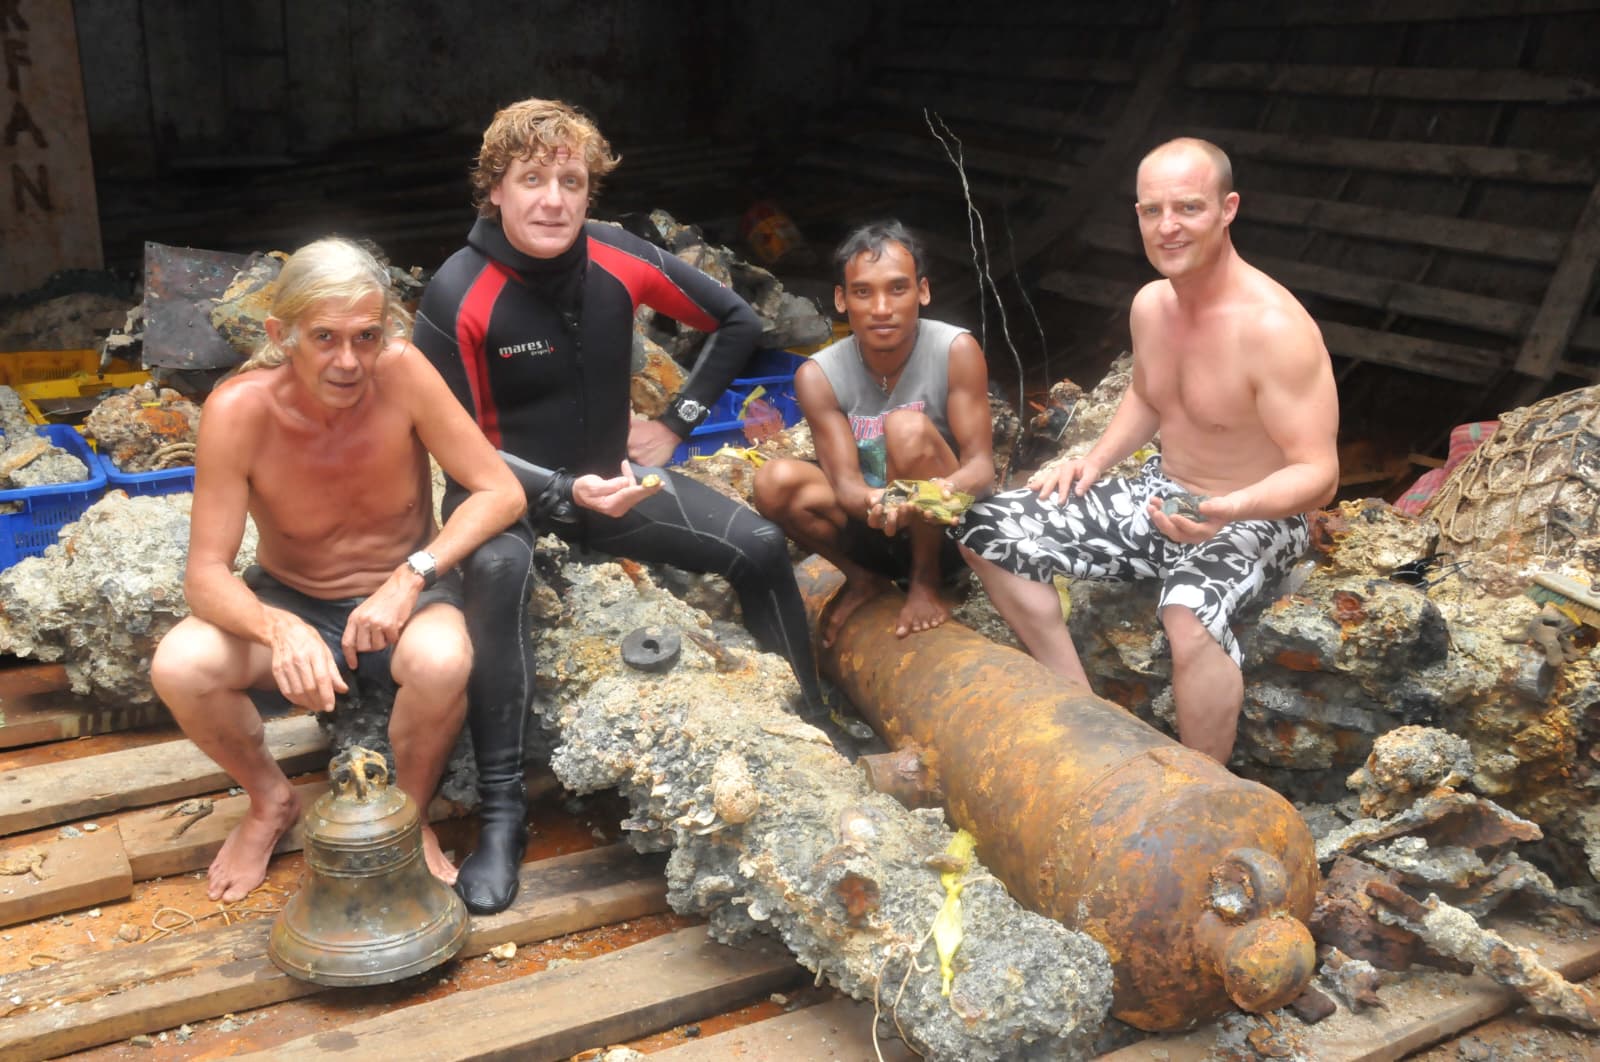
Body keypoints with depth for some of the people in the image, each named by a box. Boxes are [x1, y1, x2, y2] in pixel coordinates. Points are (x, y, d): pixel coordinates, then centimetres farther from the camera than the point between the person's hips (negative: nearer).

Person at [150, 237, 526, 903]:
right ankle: (271, 801, 6)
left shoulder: (402, 373, -21)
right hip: (290, 601, 1)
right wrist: (279, 629, -42)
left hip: (401, 599, -1)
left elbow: (502, 492, -19)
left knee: (442, 661, -35)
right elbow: (205, 575, -21)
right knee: (178, 668, -26)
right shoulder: (238, 410, -21)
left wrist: (413, 575, -33)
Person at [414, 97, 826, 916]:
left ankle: (809, 728, 13)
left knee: (760, 546, -8)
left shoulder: (622, 262, -9)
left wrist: (676, 424, 1)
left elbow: (737, 324, 6)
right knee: (499, 570, -38)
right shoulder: (457, 297, -19)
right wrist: (564, 492, -28)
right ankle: (501, 813, -29)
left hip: (612, 478, 4)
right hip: (505, 489, -4)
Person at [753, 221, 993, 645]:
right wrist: (874, 503, -45)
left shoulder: (956, 351, -18)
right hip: (874, 528, 3)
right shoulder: (819, 376, -14)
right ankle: (864, 579, 4)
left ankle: (925, 582, -10)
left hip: (947, 529, -3)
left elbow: (981, 465, -20)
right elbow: (845, 482, -20)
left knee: (907, 428, -30)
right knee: (775, 482, -23)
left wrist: (949, 489, -45)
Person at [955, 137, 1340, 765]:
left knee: (1190, 612, -42)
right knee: (985, 531, 1)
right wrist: (1096, 461, 2)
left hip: (1253, 521, -8)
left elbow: (1318, 475, -25)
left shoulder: (1274, 327, -25)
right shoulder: (1150, 303, -1)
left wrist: (1228, 511, -43)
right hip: (1158, 499, 8)